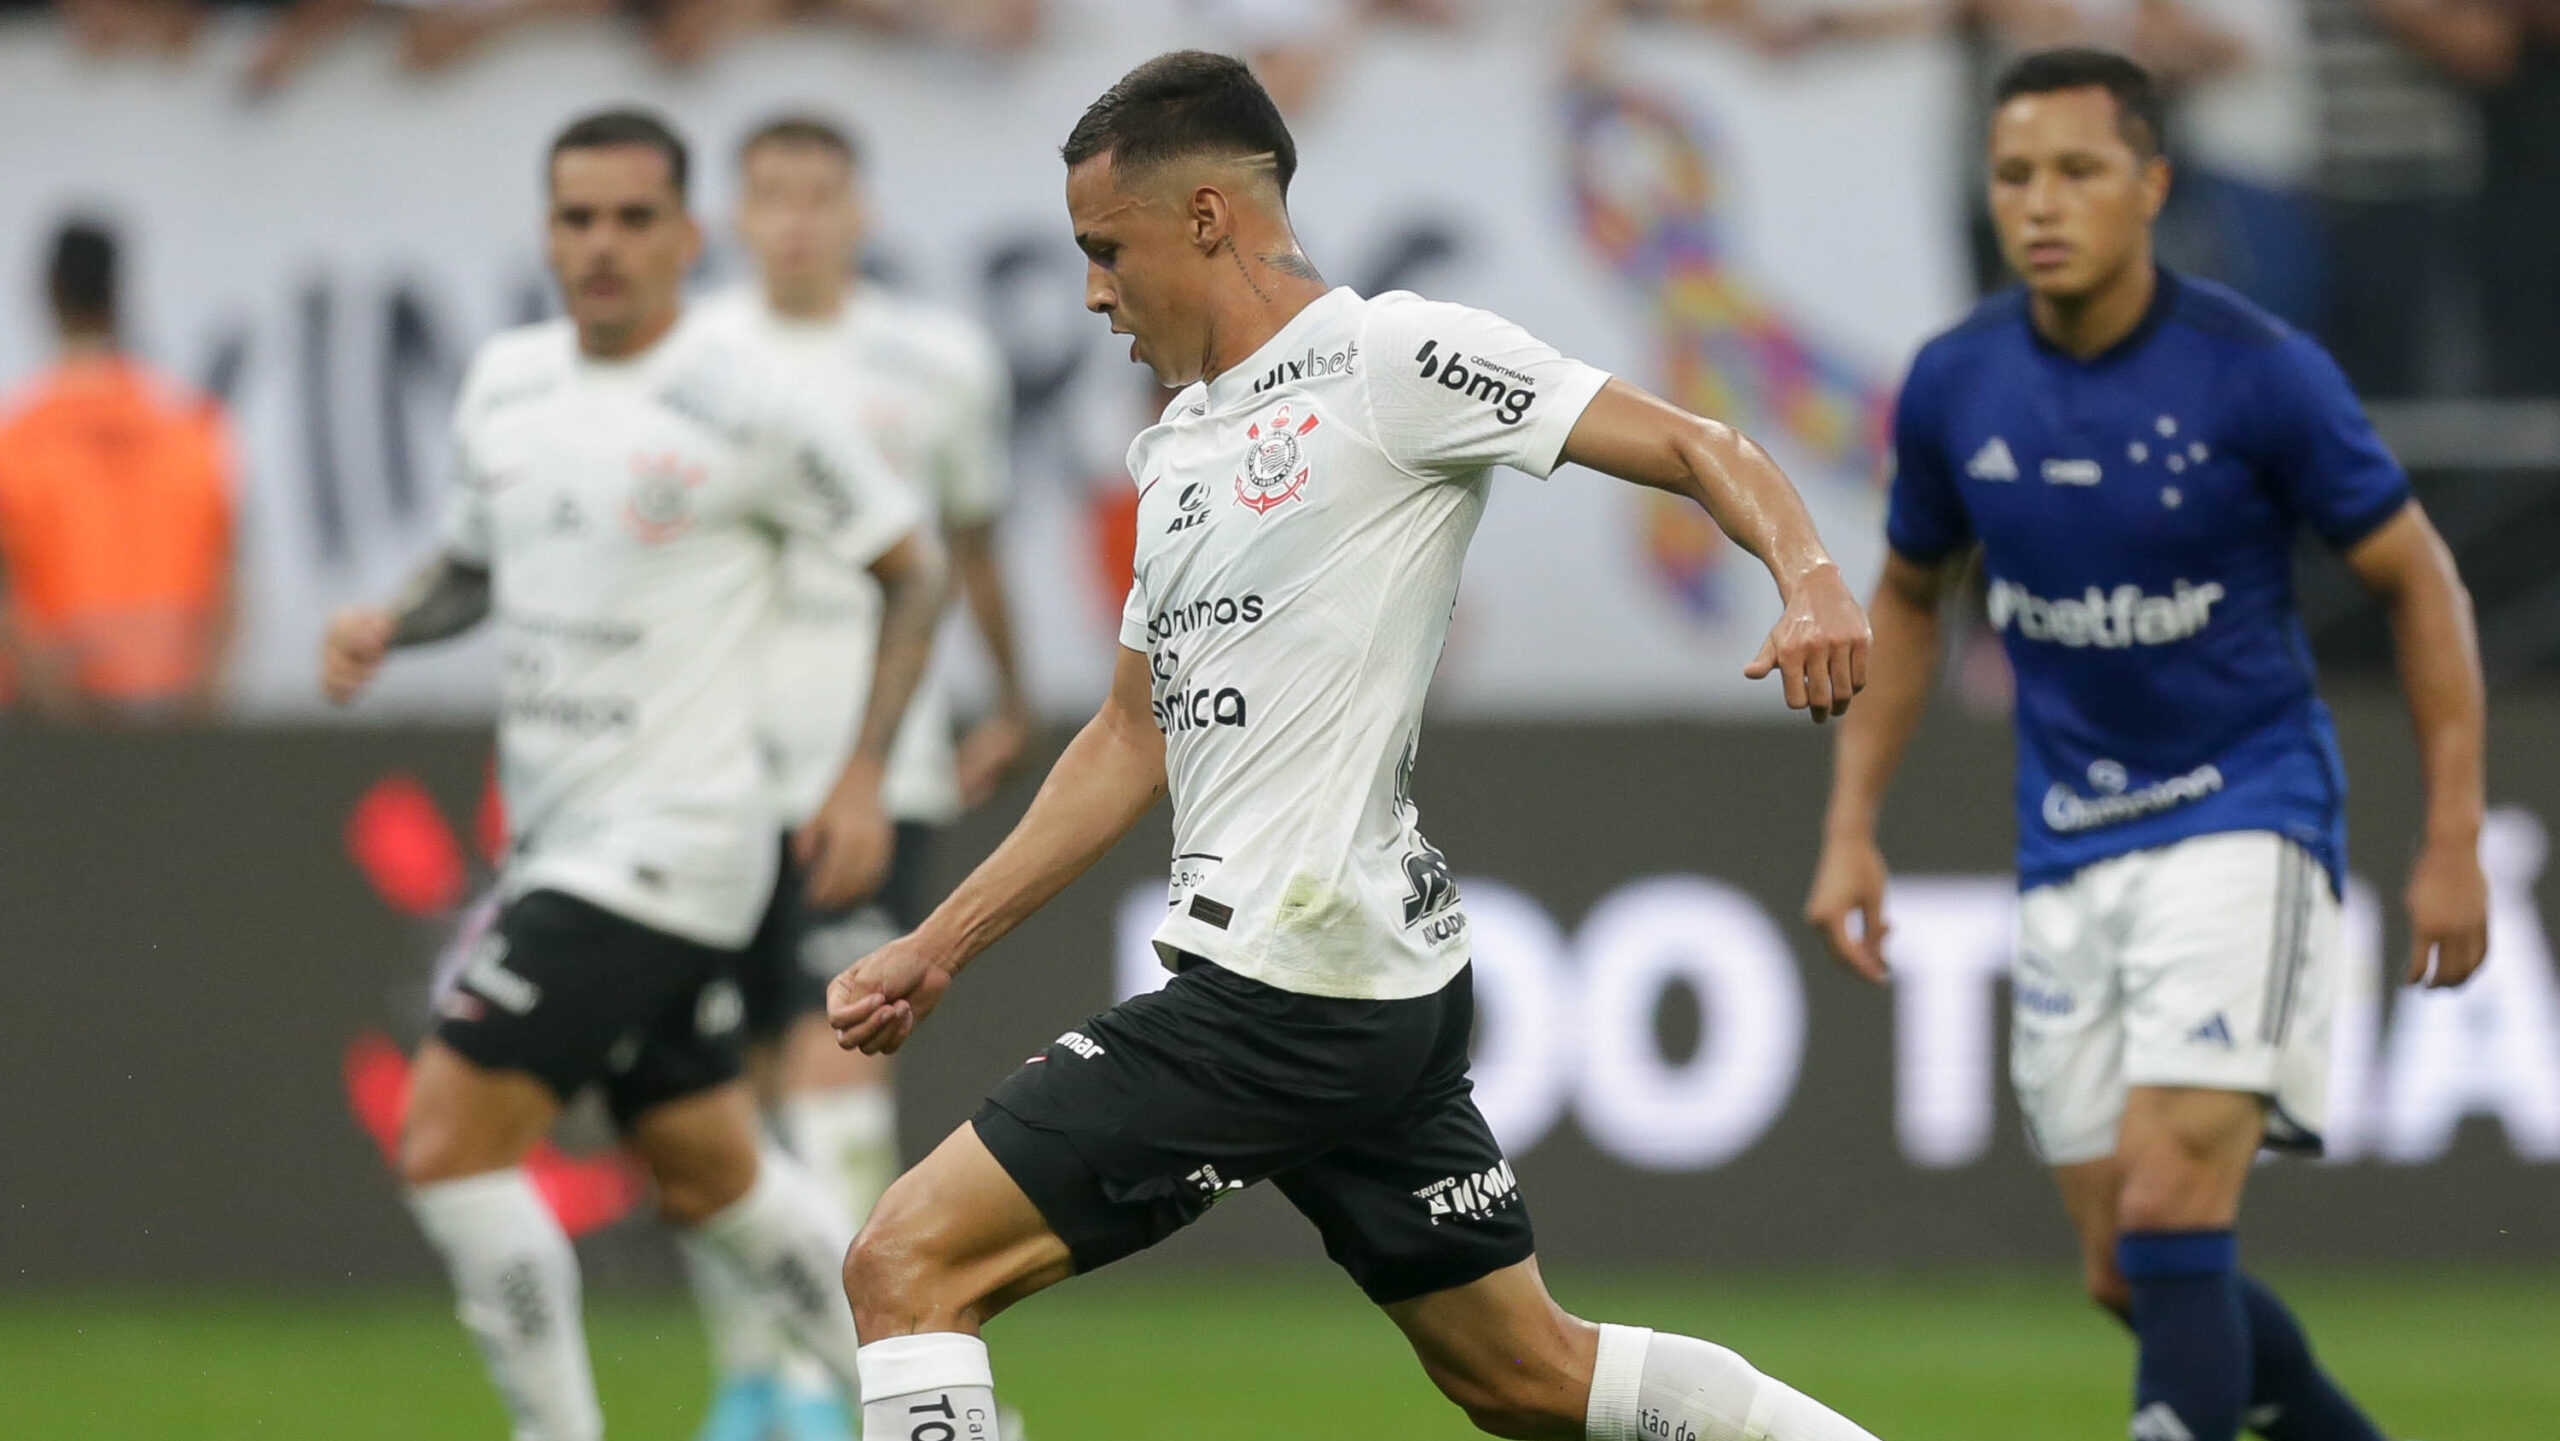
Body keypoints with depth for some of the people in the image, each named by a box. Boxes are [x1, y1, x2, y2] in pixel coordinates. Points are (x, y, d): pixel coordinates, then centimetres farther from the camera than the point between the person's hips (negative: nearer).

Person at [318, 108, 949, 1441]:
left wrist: (864, 775, -9)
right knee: (707, 1175, 16)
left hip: (666, 841, -8)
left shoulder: (741, 407, -11)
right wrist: (389, 627, 2)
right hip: (554, 835, 8)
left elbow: (913, 566, -2)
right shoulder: (504, 383, 7)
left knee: (446, 1135, -16)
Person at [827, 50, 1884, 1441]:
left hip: (1293, 995, -9)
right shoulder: (1180, 444, 19)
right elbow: (1136, 737, 26)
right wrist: (938, 945, 22)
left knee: (907, 1263, -11)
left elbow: (1695, 450, -10)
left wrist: (1809, 576, -30)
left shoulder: (1388, 357, -7)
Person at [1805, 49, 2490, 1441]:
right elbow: (1907, 598, 16)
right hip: (2067, 852, 5)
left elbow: (2418, 582, -3)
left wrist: (2452, 843, -6)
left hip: (2244, 817, -5)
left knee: (2168, 1212, -20)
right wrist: (1851, 830, 9)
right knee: (2126, 1272, 6)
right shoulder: (1954, 385, -2)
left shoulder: (2257, 372, -14)